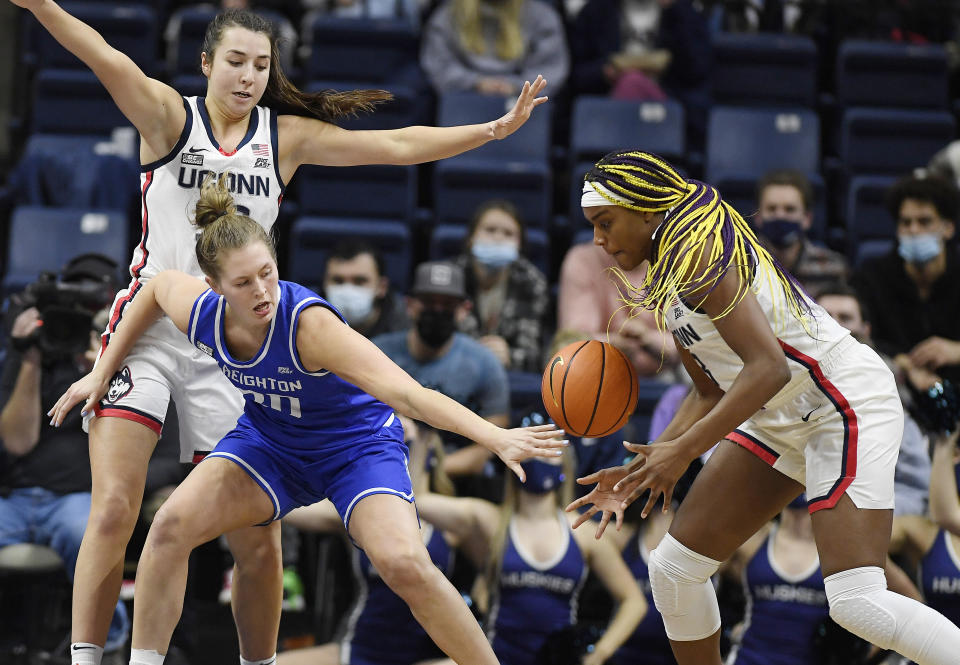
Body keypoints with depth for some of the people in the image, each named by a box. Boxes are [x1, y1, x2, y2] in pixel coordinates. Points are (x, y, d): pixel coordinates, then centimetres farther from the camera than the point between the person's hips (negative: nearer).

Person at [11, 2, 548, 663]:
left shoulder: (288, 136, 7)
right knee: (113, 514, -15)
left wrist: (496, 129, 0)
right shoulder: (171, 115, -3)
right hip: (149, 328, -3)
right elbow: (111, 64, -22)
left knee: (258, 540, 1)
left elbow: (397, 146, 8)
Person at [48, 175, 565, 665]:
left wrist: (495, 438, -57)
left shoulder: (308, 323, -37)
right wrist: (103, 373, 11)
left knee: (403, 564, -27)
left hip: (358, 443, -5)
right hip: (270, 440, 5)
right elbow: (158, 284, 6)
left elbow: (405, 393, -46)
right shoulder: (200, 312, -21)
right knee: (172, 525, -16)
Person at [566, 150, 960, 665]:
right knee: (673, 567, 7)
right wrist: (643, 470, 8)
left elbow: (768, 368, -27)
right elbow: (711, 394, 17)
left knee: (857, 603, -22)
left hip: (848, 405, -10)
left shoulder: (697, 252, -19)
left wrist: (683, 450, -25)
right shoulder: (664, 282, 11)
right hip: (780, 422, 10)